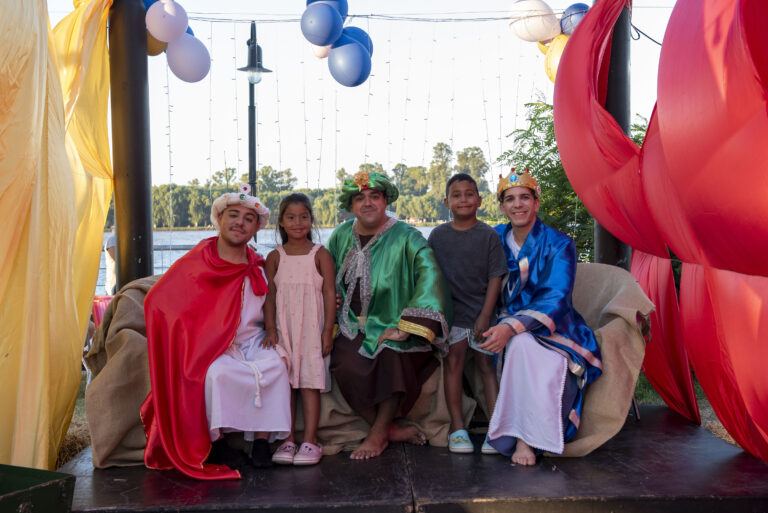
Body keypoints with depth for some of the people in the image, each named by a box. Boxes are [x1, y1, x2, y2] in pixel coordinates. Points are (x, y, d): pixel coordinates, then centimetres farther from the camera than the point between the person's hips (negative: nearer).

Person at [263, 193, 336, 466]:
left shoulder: (320, 254, 2)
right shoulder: (275, 257, 8)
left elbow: (329, 293, 0)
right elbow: (269, 295, 7)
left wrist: (328, 331, -6)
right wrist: (270, 328, -4)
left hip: (311, 328, -2)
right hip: (282, 329, 2)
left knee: (310, 383, -4)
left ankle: (310, 441, 1)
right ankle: (287, 441, 6)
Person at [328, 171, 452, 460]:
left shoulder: (406, 237, -7)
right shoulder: (342, 236, 8)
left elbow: (429, 276, -20)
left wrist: (406, 328, -27)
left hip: (392, 327, -3)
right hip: (354, 327, 3)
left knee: (394, 357, -33)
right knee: (344, 365, -26)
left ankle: (378, 434, -9)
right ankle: (393, 430, -8)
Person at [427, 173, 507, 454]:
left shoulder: (488, 235, -2)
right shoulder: (438, 235, 4)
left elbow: (495, 277, -3)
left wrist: (485, 316, -8)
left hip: (482, 310, -1)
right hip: (451, 310, 1)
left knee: (486, 365, 1)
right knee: (453, 361, -2)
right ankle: (457, 428, 4)